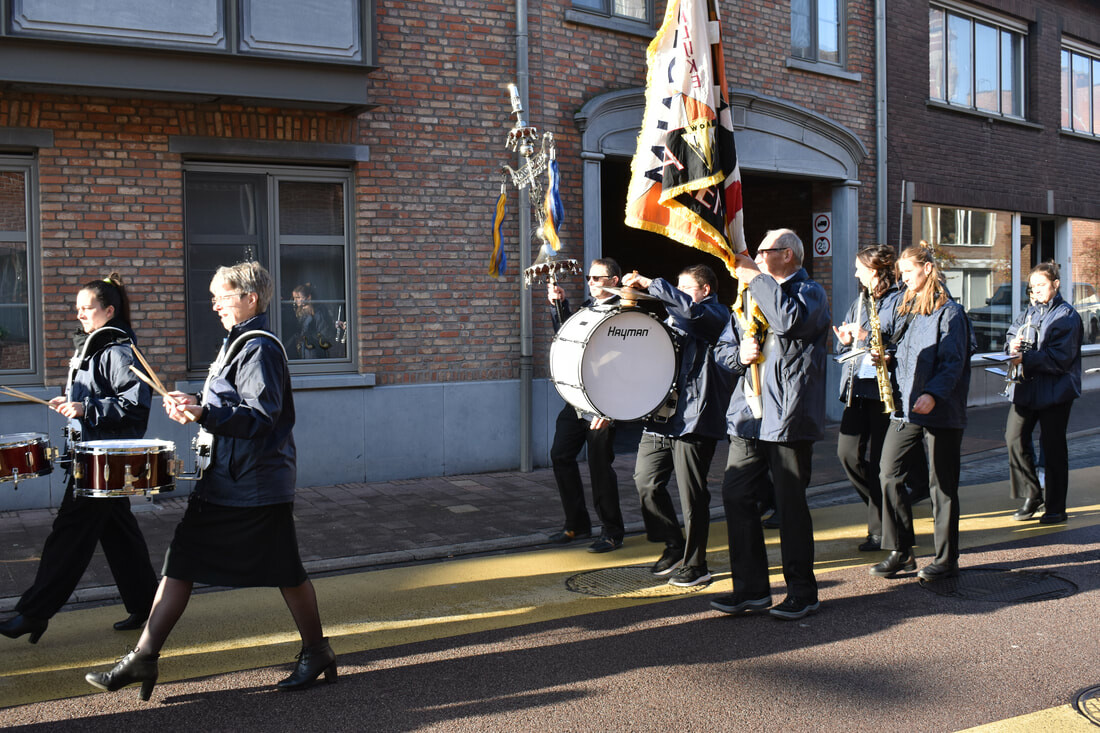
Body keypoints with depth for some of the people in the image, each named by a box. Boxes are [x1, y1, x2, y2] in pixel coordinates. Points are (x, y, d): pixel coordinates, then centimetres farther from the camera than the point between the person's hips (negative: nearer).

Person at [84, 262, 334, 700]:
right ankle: (143, 658, 11)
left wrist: (204, 414, -34)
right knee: (179, 565, 5)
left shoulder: (260, 348, -15)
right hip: (220, 483, 9)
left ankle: (317, 655, 21)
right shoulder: (236, 344, 15)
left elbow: (260, 416, -25)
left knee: (286, 573, 4)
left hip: (258, 487, -9)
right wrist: (194, 408, 11)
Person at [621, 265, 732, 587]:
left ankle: (695, 564, 10)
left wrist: (651, 283, -21)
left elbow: (691, 309, -25)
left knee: (692, 494, -2)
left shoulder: (717, 315, -2)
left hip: (695, 418, -8)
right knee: (646, 481, 4)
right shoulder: (675, 318, 25)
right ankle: (674, 546, 22)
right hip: (662, 415, 8)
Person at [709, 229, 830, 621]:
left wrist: (756, 278, -15)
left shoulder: (810, 292, -1)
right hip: (749, 416, 7)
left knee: (790, 504, 0)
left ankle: (802, 591, 14)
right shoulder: (753, 296, 21)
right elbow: (723, 347, 22)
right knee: (735, 494, 3)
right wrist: (739, 354, -1)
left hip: (789, 417, -7)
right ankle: (752, 587, 15)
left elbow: (790, 320, -24)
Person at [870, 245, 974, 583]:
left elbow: (953, 362, -15)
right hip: (906, 407, 7)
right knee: (889, 475, 1)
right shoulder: (906, 310, 15)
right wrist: (887, 358, 0)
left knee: (942, 485, 1)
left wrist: (934, 394, -29)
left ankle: (947, 559, 11)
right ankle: (901, 552, 11)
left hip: (941, 412, -7)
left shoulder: (949, 312, -8)